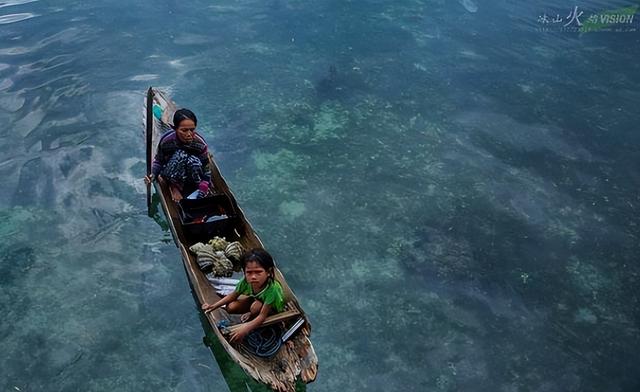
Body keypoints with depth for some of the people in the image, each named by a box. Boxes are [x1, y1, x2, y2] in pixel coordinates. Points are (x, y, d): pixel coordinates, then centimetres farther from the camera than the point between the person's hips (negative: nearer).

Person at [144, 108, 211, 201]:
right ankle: (174, 186, -13)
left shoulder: (200, 144, -22)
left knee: (194, 160, -34)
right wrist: (153, 174, -24)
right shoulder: (167, 140, -21)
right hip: (171, 175, 0)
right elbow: (158, 161, -4)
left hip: (192, 177, 0)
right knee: (180, 154, -32)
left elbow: (206, 174, -19)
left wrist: (200, 194, -33)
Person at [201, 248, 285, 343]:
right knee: (230, 307, -13)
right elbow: (233, 295, -9)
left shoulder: (272, 289, -43)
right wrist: (214, 306, -16)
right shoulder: (245, 281, -29)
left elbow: (262, 316, -39)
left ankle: (251, 316, -1)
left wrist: (245, 329, -52)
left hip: (273, 306, -4)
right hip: (256, 299, 5)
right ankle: (251, 314, 12)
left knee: (256, 306, -35)